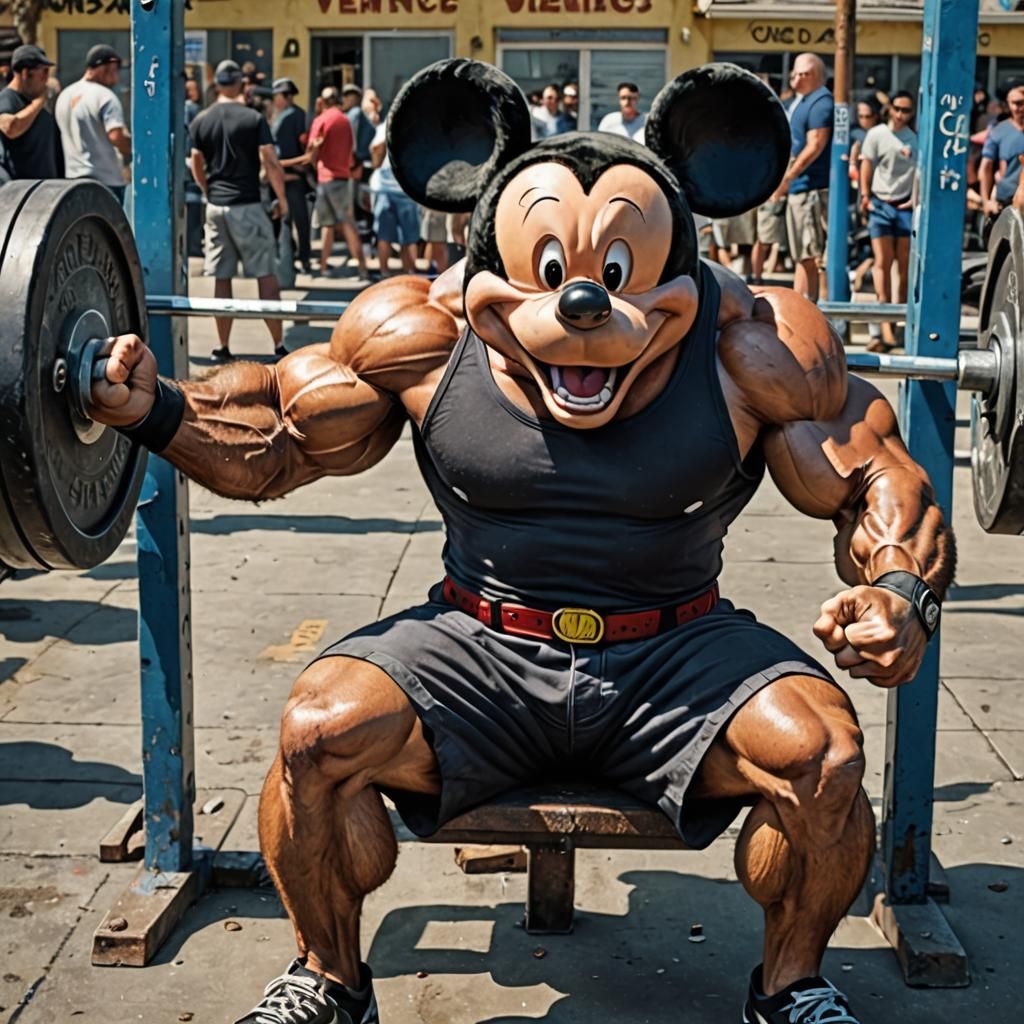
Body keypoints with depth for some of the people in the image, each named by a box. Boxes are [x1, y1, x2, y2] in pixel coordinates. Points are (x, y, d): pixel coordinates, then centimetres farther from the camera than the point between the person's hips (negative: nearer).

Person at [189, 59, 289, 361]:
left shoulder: (201, 121, 5)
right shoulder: (253, 119, -6)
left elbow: (197, 166, 11)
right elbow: (270, 163, -9)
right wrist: (282, 199, 2)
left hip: (215, 207, 4)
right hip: (247, 206, -4)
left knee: (221, 278, 8)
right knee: (266, 275, 1)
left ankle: (223, 347, 10)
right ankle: (278, 345, 0)